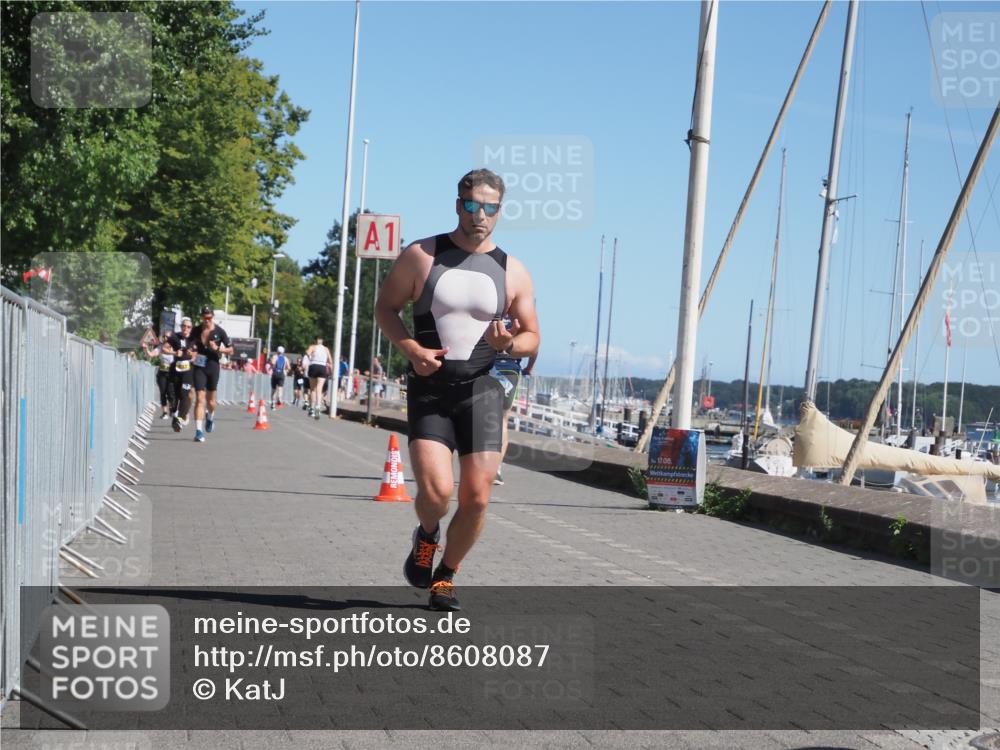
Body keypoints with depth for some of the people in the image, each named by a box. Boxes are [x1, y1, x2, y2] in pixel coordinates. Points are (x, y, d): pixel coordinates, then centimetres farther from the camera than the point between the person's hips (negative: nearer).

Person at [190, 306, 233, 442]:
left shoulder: (220, 331, -4)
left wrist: (218, 349, -15)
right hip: (199, 366, 0)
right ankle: (199, 431, -14)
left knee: (210, 400, 10)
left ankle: (210, 417, 44)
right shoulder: (196, 330, 0)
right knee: (200, 399, -10)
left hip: (213, 366, 0)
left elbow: (230, 350, 1)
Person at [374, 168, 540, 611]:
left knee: (476, 497, -2)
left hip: (481, 390, 2)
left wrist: (508, 343, -13)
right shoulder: (421, 256, 1)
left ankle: (445, 576, 22)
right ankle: (426, 537, 19)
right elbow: (385, 307, 8)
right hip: (429, 391, -2)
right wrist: (412, 349, -10)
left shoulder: (513, 272, 5)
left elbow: (532, 338, 11)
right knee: (436, 491, -17)